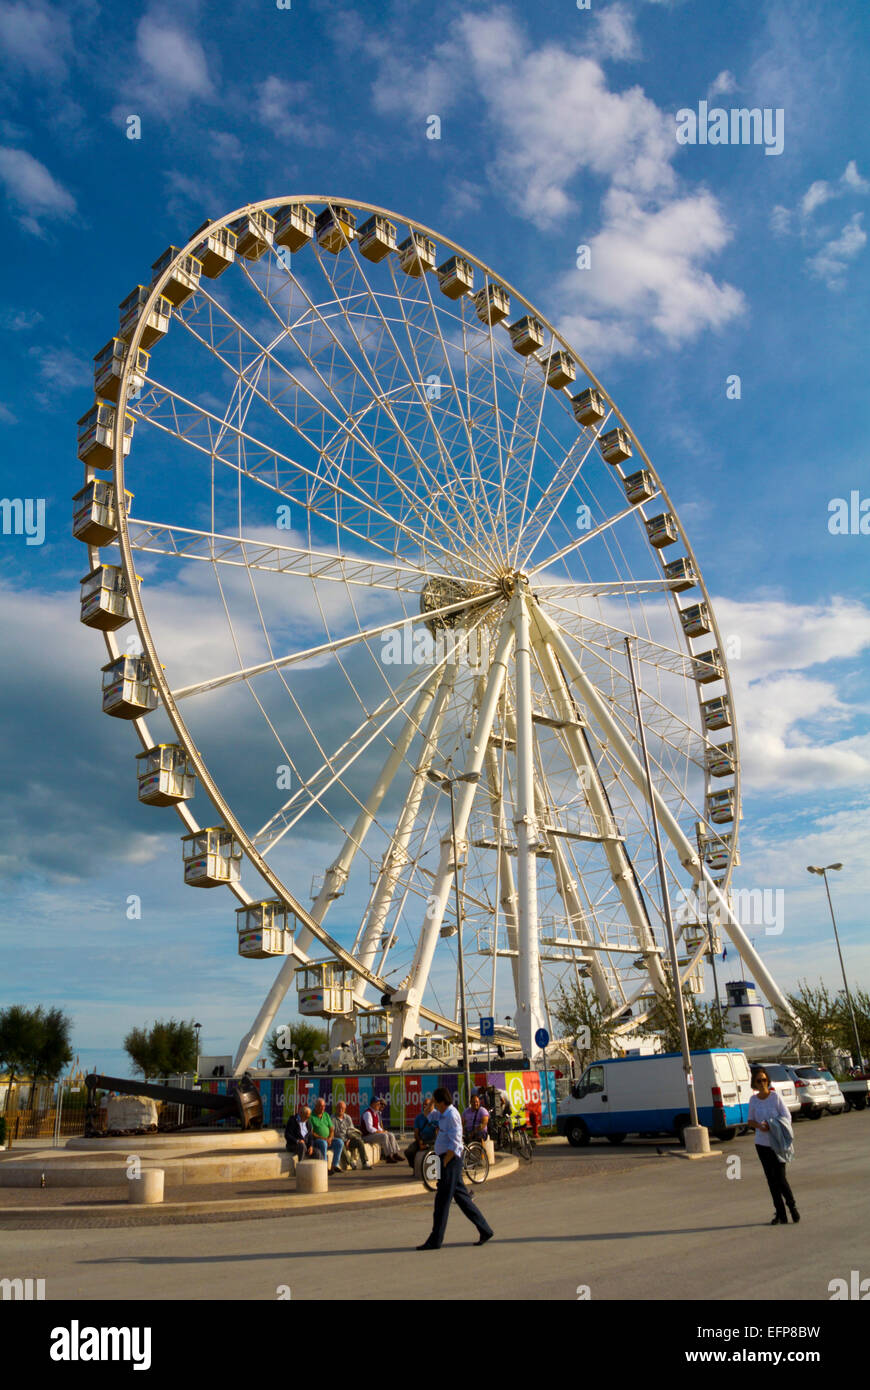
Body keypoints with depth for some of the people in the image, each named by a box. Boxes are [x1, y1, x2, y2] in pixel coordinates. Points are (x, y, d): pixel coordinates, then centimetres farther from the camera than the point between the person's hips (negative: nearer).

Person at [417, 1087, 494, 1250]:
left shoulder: (452, 1116, -16)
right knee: (461, 1197, 12)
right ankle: (485, 1230, 17)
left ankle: (435, 1240, 4)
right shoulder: (445, 1114, 13)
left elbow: (454, 1145, -21)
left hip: (451, 1159, -10)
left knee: (442, 1200, -3)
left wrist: (444, 1164, -19)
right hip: (448, 1159, 10)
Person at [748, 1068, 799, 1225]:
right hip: (761, 1143, 4)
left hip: (777, 1143, -4)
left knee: (780, 1178, -7)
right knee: (771, 1179, 6)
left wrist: (771, 1126, -20)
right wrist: (759, 1126, -11)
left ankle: (792, 1206, 19)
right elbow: (750, 1121, 11)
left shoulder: (776, 1096, -8)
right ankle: (780, 1214, 15)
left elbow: (787, 1117, -8)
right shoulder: (753, 1099, 3)